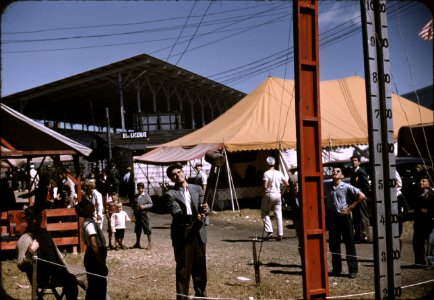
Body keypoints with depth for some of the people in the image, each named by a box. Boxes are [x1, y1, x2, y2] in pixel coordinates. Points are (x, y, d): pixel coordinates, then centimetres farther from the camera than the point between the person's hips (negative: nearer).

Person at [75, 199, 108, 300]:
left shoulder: (88, 222, 12)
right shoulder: (90, 224, -20)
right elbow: (94, 245, -27)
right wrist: (102, 264, -25)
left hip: (93, 258, 10)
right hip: (95, 258, -10)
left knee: (94, 286, 17)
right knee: (99, 286, -3)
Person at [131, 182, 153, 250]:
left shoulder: (146, 196, -4)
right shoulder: (136, 196, 9)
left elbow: (151, 204, -4)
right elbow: (133, 205, 16)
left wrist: (144, 206, -18)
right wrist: (134, 214, 8)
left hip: (144, 214, -5)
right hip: (137, 215, 5)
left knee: (147, 229, -1)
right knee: (137, 229, 13)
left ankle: (150, 244, 7)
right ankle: (137, 243, 24)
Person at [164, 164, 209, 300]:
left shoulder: (197, 189, 11)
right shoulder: (170, 194, -3)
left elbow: (205, 208, 3)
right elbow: (177, 213, -17)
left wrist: (204, 209, -22)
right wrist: (193, 217, -34)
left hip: (198, 233, 4)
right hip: (182, 235, -4)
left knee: (200, 267, 14)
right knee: (183, 269, 0)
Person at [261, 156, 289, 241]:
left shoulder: (266, 173, -8)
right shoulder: (279, 173, 8)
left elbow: (265, 186, -17)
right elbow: (287, 184, 8)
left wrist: (264, 195, -5)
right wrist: (282, 193, 14)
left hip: (269, 195, -5)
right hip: (277, 195, 5)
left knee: (264, 213, 9)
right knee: (278, 215, 6)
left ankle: (269, 232, -4)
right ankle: (280, 234, 3)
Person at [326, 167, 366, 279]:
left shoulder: (346, 187, -8)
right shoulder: (328, 188, 4)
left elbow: (362, 196, -12)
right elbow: (327, 202, 22)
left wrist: (350, 208, -11)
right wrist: (328, 212, 7)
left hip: (344, 216, -4)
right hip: (332, 217, 4)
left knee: (350, 244, 1)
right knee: (333, 244, 9)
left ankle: (353, 270, 8)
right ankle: (336, 269, 20)